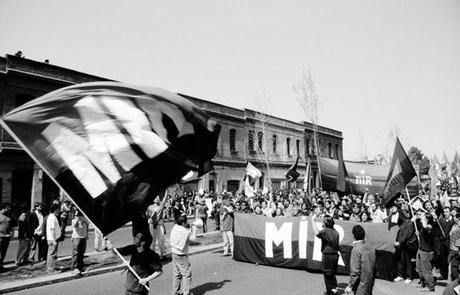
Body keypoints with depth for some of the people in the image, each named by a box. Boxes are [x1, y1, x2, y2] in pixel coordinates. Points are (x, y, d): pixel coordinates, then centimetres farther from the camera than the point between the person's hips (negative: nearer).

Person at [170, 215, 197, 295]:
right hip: (181, 256, -8)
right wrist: (194, 229, 8)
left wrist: (189, 230, 9)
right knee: (186, 273, 1)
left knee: (176, 273, 18)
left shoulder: (174, 227, -1)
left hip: (174, 253, 8)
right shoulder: (186, 232, -21)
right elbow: (193, 238, -7)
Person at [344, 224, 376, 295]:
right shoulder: (371, 248, 3)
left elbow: (355, 271, -19)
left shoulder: (356, 250, -18)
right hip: (370, 285, 7)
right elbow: (374, 267, 9)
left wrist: (350, 286, -11)